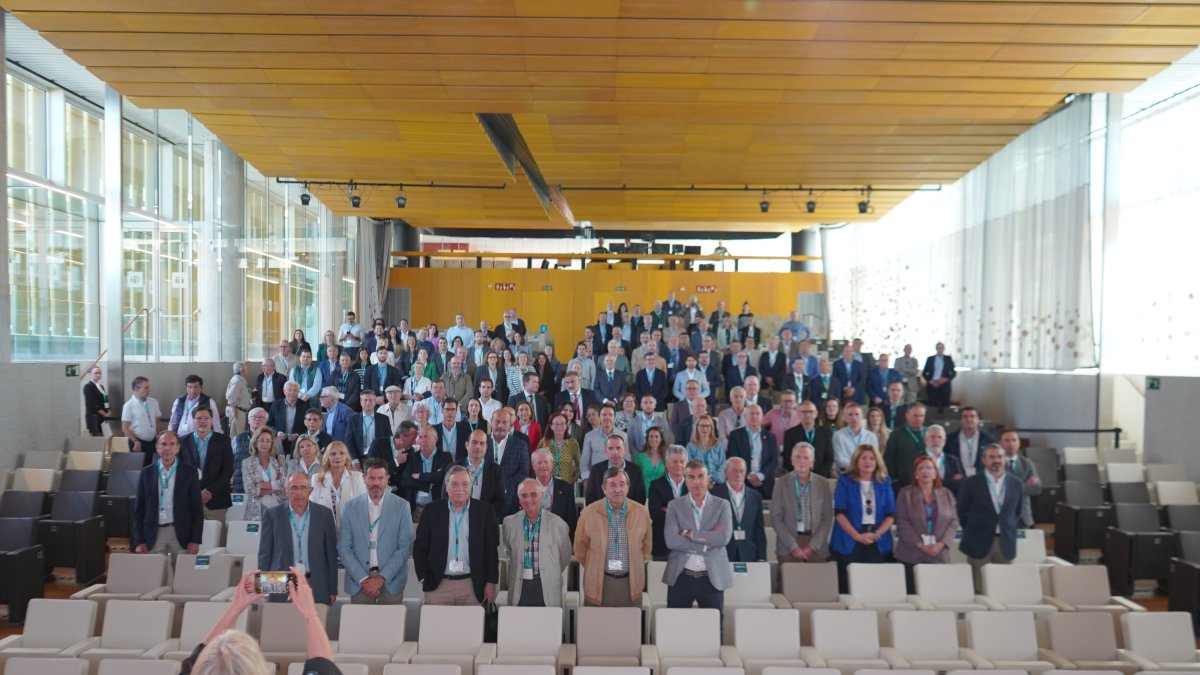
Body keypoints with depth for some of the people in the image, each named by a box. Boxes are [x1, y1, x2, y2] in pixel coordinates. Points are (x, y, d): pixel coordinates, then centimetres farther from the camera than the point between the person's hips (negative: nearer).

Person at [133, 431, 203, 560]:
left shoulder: (189, 472, 3)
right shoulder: (146, 473, 7)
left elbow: (197, 509, 2)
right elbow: (139, 509, 8)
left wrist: (195, 540, -3)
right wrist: (139, 541, 2)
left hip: (181, 534, -1)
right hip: (154, 534, 1)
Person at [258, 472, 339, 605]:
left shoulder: (324, 514, 3)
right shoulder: (272, 514, 2)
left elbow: (331, 554, 6)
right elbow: (265, 554, 5)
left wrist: (332, 591, 5)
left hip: (316, 587, 0)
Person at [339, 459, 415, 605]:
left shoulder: (402, 506, -2)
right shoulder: (351, 507, 2)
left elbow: (405, 546, -5)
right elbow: (344, 547, 0)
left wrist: (382, 578, -12)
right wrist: (362, 579, -9)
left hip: (391, 581, -1)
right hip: (359, 582, 1)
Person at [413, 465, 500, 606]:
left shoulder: (485, 512, 2)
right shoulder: (432, 511, 3)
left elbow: (492, 550, 3)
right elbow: (420, 548, 6)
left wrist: (491, 583, -1)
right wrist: (423, 579, -1)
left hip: (473, 586, 0)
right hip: (438, 585, 0)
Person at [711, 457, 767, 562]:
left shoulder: (756, 497, 11)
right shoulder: (715, 494, 0)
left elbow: (759, 531, 11)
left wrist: (761, 558, 5)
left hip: (748, 556, 3)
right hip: (721, 557, -2)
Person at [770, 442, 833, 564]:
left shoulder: (823, 483, 5)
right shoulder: (782, 482, 1)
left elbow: (827, 518, 4)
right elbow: (776, 518, -1)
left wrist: (813, 546, -6)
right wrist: (793, 547, -9)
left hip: (816, 549, 1)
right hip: (788, 549, -1)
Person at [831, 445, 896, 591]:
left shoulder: (884, 482, 11)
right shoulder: (845, 481, 3)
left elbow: (891, 514, 6)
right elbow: (839, 512, -5)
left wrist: (877, 534, -9)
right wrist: (857, 536, -14)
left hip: (878, 543, 2)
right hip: (850, 542, -2)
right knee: (848, 588, -4)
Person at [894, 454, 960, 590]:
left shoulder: (947, 495, 12)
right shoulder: (905, 493, 4)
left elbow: (954, 522, 6)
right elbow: (902, 523, -3)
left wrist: (941, 543, -9)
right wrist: (919, 544, -12)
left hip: (939, 555, 2)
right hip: (911, 556, -2)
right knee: (912, 594, -2)